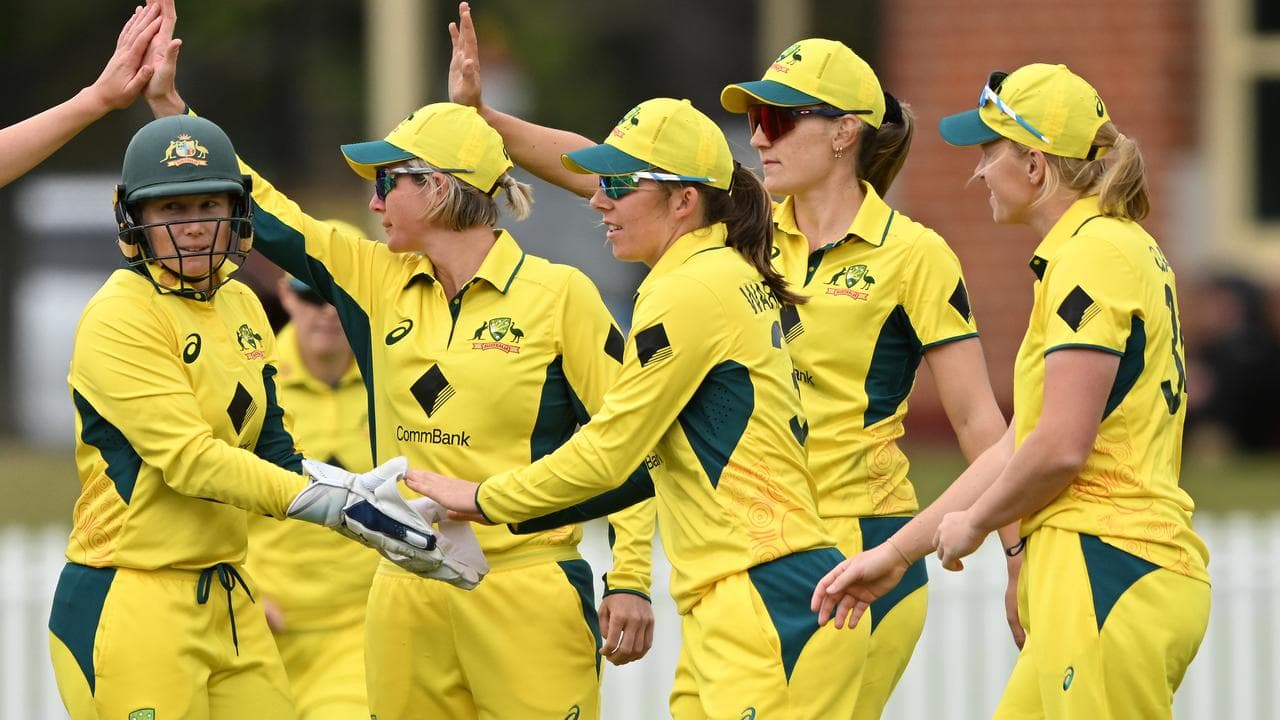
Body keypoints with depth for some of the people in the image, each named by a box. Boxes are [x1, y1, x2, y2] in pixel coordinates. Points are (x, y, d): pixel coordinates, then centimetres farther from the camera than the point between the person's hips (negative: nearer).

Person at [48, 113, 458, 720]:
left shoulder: (239, 306, 13)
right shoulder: (120, 317, -13)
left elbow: (269, 450, 10)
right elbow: (188, 458, -21)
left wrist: (352, 490, -10)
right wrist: (339, 508, -24)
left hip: (227, 599, 8)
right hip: (131, 605, -8)